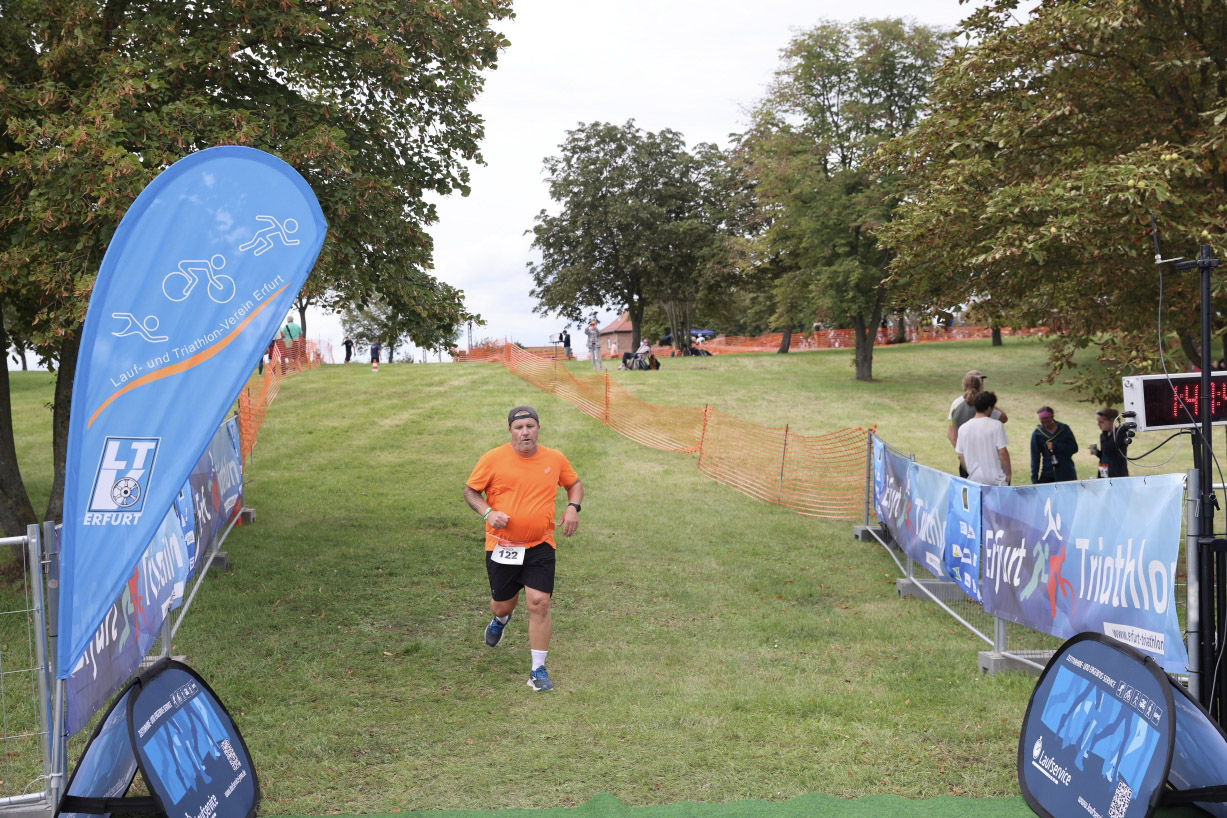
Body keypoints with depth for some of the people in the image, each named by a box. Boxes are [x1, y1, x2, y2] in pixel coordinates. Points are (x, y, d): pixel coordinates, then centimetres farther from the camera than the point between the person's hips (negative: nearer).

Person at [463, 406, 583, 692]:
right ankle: (500, 620, 54)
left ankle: (538, 669, 3)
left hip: (540, 546, 0)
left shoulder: (555, 459, 1)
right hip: (501, 545, 0)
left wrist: (573, 507, -1)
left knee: (539, 603, -11)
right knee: (503, 604, 12)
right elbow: (470, 491, 3)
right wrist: (488, 512, -15)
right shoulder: (493, 459, -6)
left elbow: (574, 483, 19)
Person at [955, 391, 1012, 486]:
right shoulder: (996, 425, -11)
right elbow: (1002, 453, -13)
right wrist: (1008, 474, -2)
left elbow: (960, 456, 8)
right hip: (996, 480, -4)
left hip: (974, 479, 4)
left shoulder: (963, 428, 2)